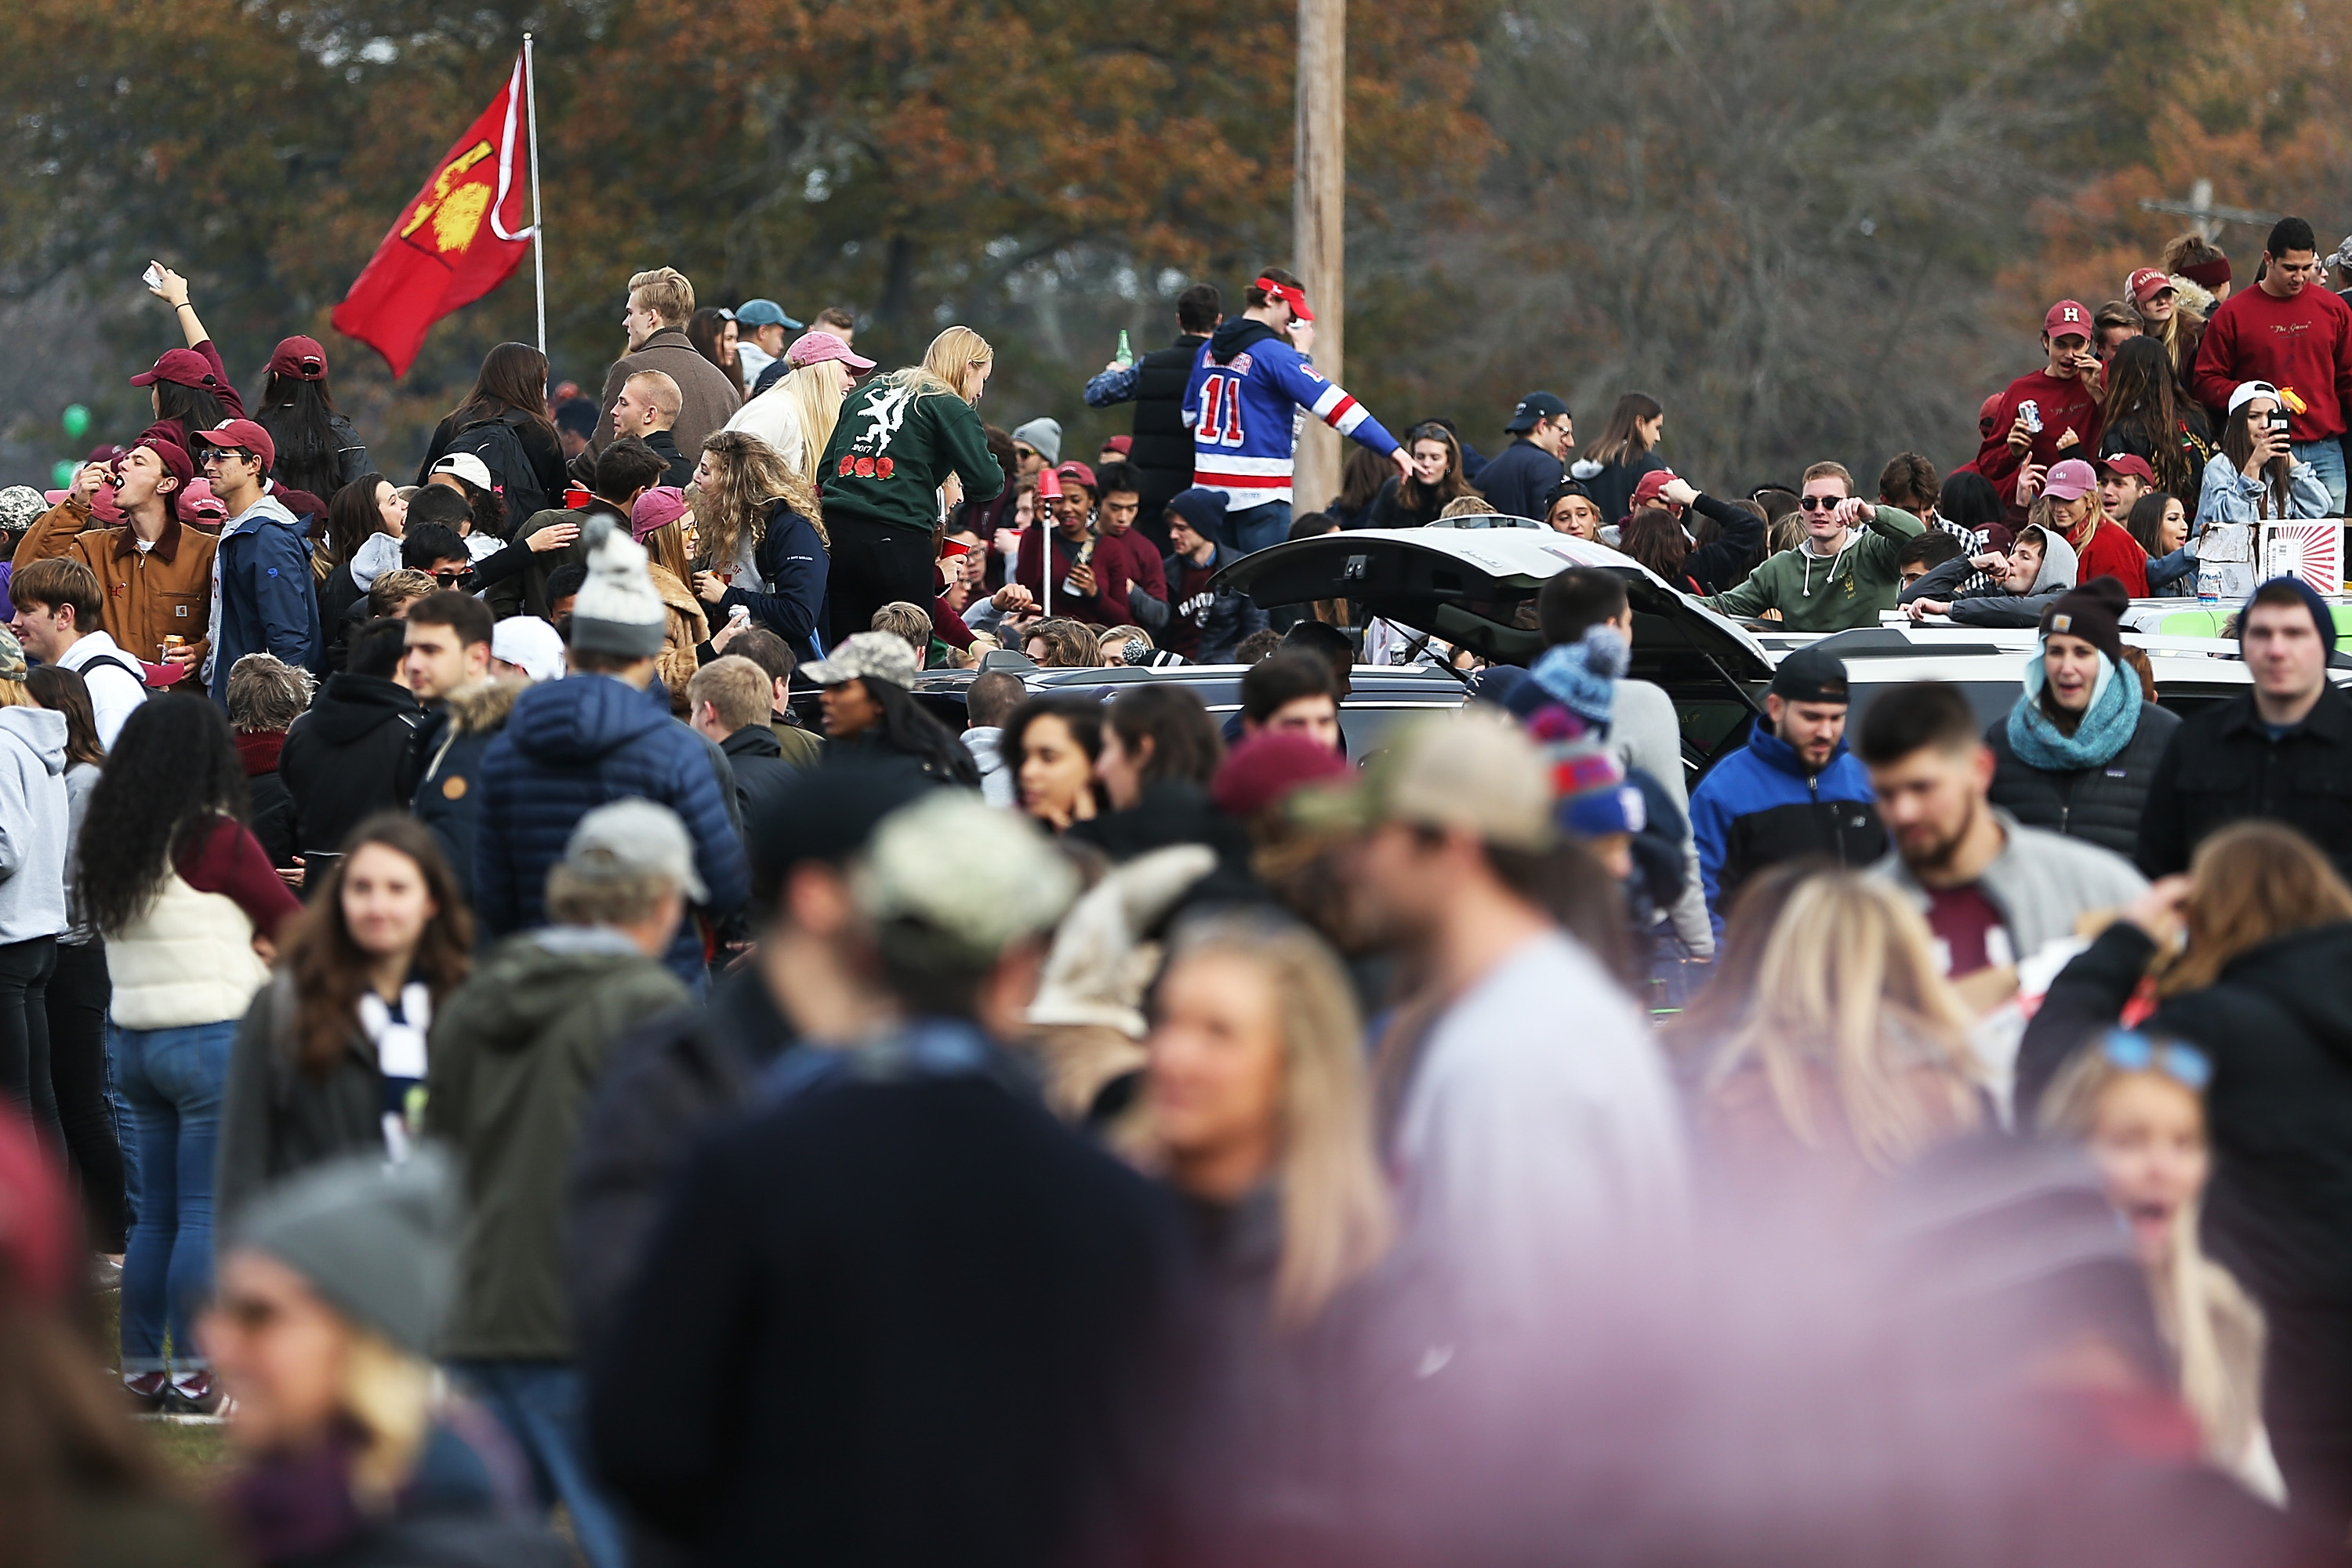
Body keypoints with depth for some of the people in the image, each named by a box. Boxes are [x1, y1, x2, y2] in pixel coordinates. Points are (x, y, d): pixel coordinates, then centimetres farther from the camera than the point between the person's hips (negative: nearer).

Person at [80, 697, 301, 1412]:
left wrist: (241, 943, 4)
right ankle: (194, 1373, -6)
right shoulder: (218, 839, -12)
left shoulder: (109, 843, 8)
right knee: (205, 1213, -5)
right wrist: (266, 949, 14)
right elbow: (294, 927, -4)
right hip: (212, 1038, -7)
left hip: (134, 1041, 7)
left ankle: (142, 1367, 14)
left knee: (155, 1213, 13)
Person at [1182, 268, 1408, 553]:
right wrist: (1391, 449, -20)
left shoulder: (1209, 350, 11)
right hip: (1260, 493, -8)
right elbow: (1333, 404, -18)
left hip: (1209, 486, 8)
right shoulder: (1274, 354, -13)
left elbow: (1190, 414, 21)